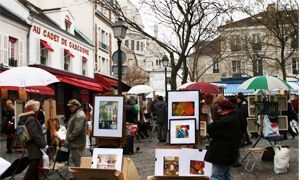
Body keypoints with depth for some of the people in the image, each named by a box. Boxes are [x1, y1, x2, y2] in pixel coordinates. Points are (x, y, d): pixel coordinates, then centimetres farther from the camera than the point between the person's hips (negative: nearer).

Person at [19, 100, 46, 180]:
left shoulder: (25, 119, 11)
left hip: (31, 148, 10)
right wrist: (44, 145, -18)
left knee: (35, 167, 19)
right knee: (32, 169, -3)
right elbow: (36, 136, -24)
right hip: (35, 149, -10)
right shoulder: (31, 120, -20)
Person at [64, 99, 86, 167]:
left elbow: (77, 130, -26)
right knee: (74, 160, 18)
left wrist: (68, 139, -18)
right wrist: (68, 139, 15)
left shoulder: (80, 115, -19)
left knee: (78, 163, -4)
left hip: (77, 144, -10)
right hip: (73, 143, 10)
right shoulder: (74, 114, 16)